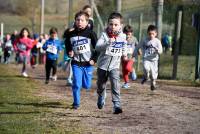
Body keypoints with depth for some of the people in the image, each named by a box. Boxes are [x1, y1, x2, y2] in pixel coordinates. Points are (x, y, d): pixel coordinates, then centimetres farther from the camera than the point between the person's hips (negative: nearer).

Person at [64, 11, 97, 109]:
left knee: (87, 86, 4)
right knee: (76, 84, -8)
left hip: (88, 63, -1)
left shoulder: (90, 34, -7)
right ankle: (76, 103, 6)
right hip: (76, 63, 1)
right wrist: (69, 52, 0)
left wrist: (94, 59, -7)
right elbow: (67, 45, 18)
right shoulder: (71, 35, 1)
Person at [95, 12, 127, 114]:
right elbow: (97, 47, -31)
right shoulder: (104, 35, -15)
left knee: (115, 85, -19)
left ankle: (117, 105, -18)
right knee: (101, 85, 18)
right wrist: (108, 43, -43)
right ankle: (101, 98, 48)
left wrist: (124, 54, 20)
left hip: (114, 65, 0)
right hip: (102, 64, 0)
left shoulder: (122, 36, -5)